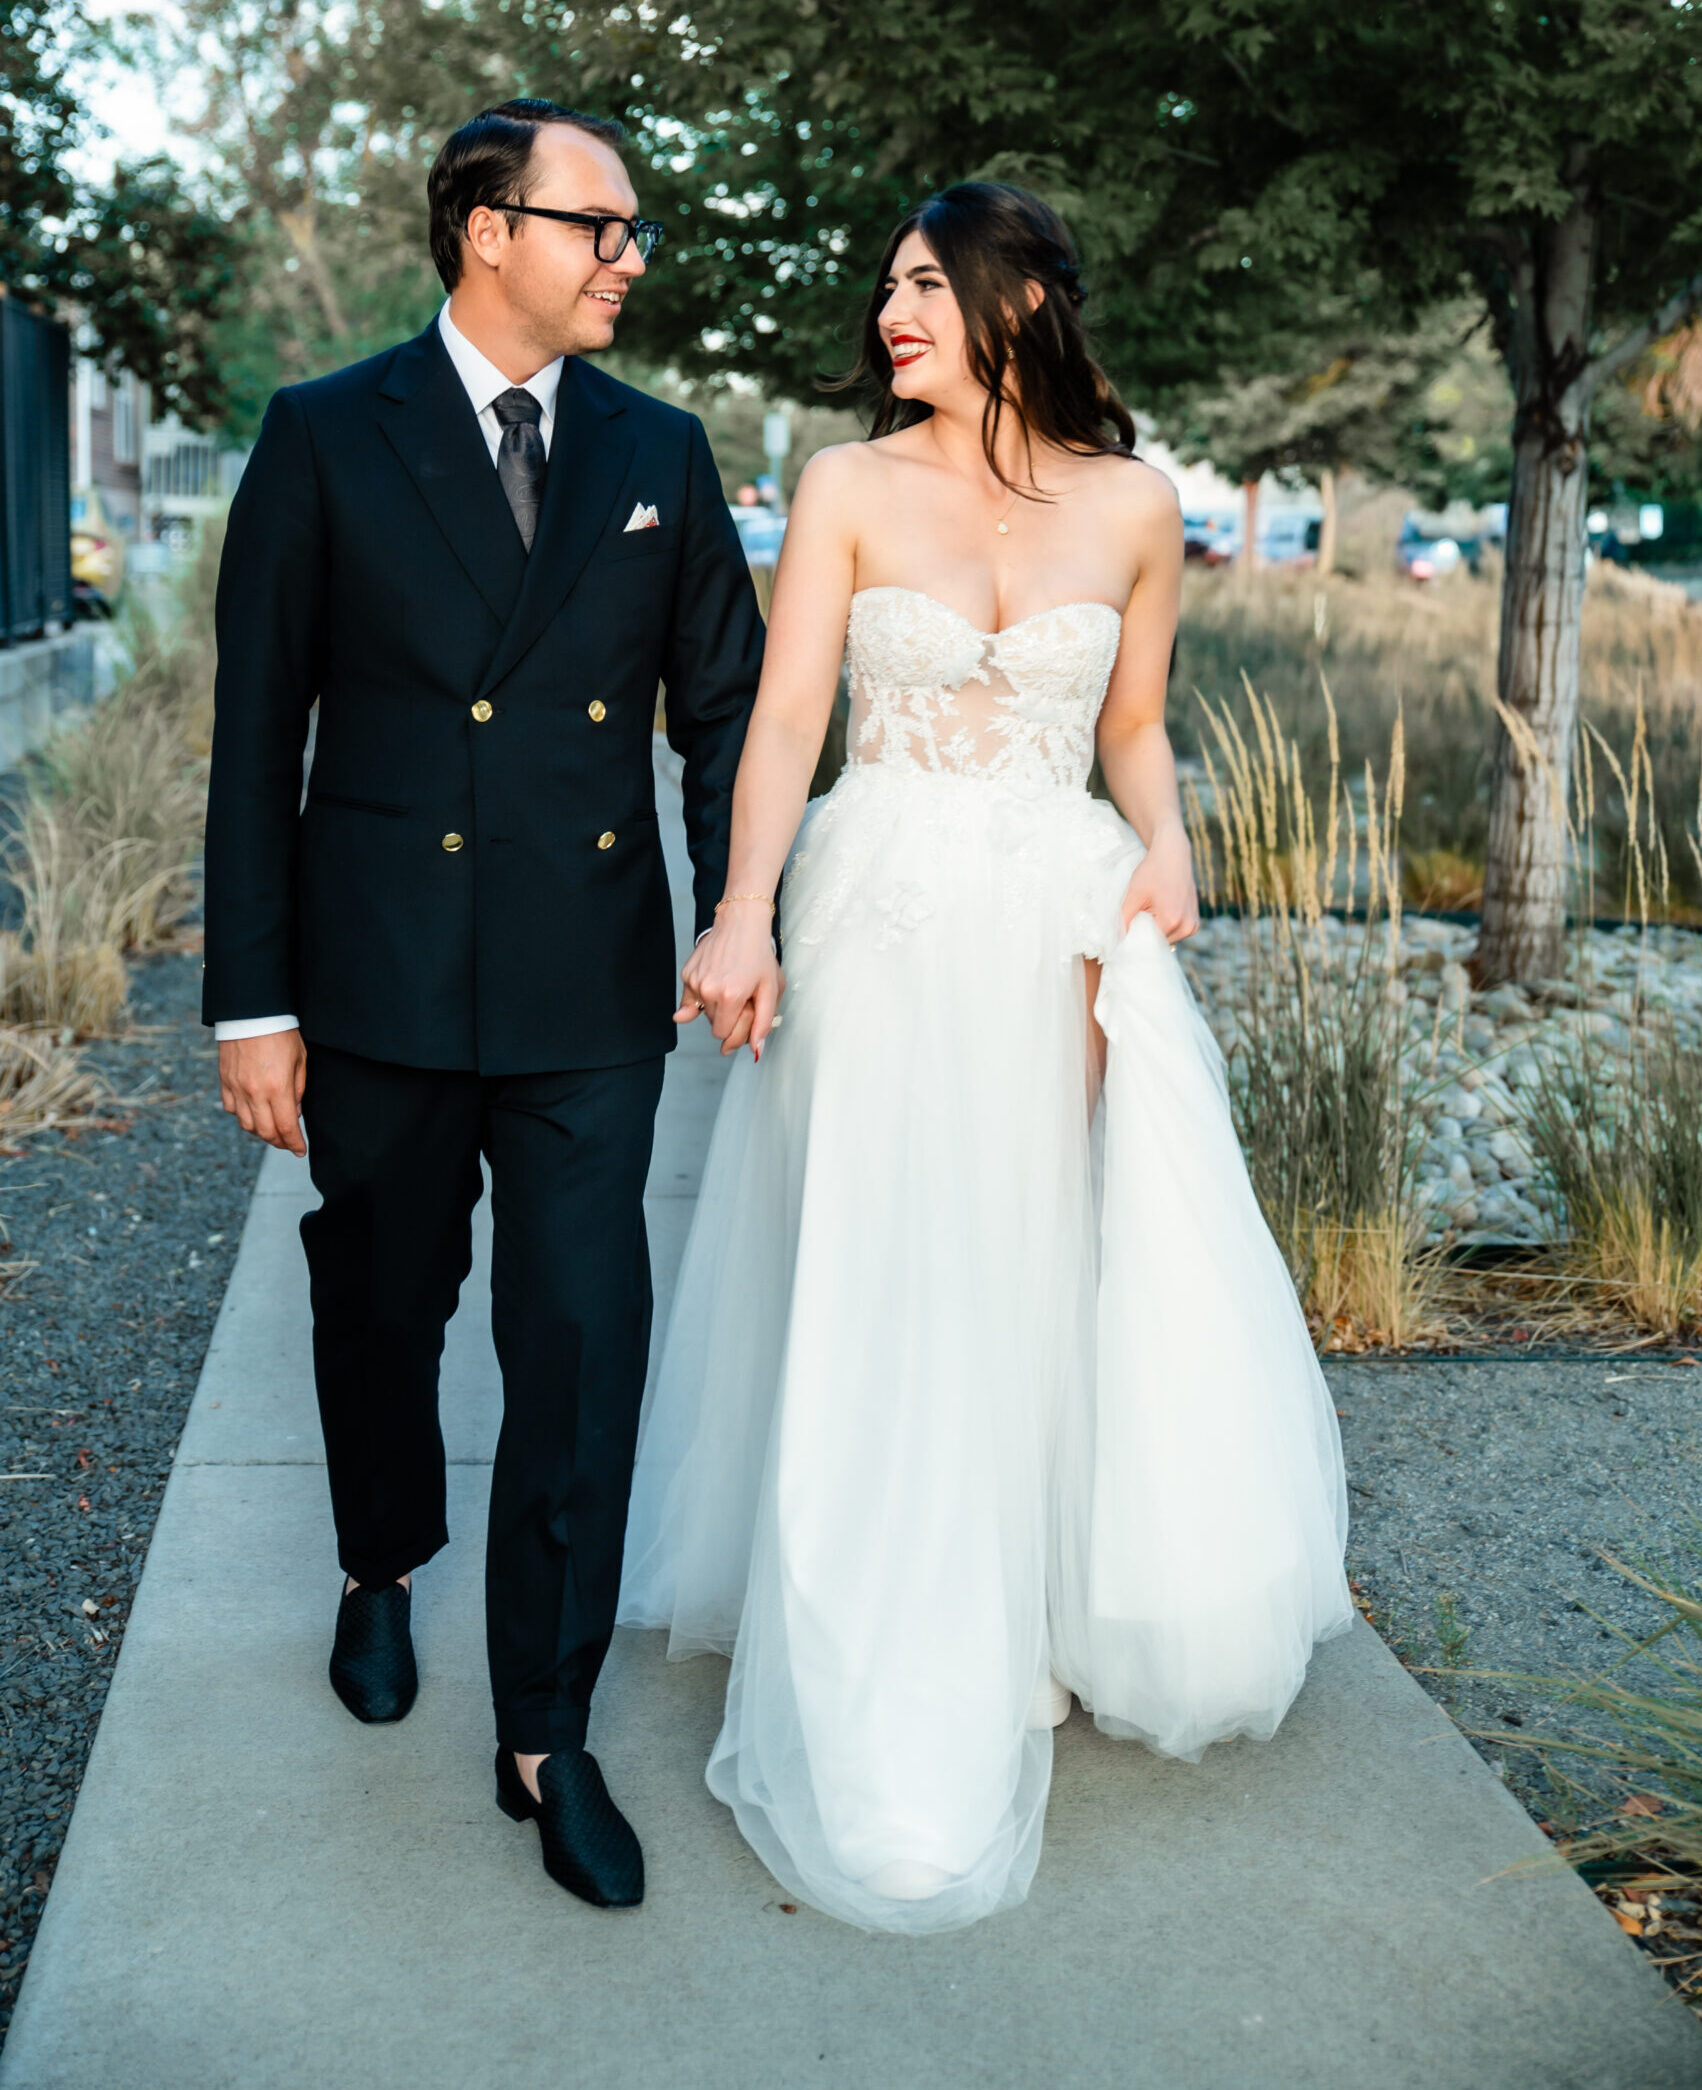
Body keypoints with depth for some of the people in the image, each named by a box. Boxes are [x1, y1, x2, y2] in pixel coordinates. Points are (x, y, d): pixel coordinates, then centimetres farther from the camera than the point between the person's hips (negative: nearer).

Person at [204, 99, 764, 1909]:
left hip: (590, 984, 1)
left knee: (581, 1346, -2)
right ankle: (384, 1572, 46)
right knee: (382, 1308, 17)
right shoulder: (324, 439, -2)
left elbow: (725, 701, 10)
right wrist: (252, 1000, -6)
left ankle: (546, 1732, 11)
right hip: (380, 978, -1)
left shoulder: (659, 453, 6)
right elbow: (257, 731, -3)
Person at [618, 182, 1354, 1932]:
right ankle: (897, 1719, 15)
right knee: (880, 1297, 0)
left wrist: (1164, 851, -4)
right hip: (882, 920, -1)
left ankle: (1061, 1617, 27)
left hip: (1064, 930, 2)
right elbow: (785, 716, -7)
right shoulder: (849, 489, 1)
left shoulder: (1131, 506, 6)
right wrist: (742, 917, -21)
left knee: (1081, 1268, 0)